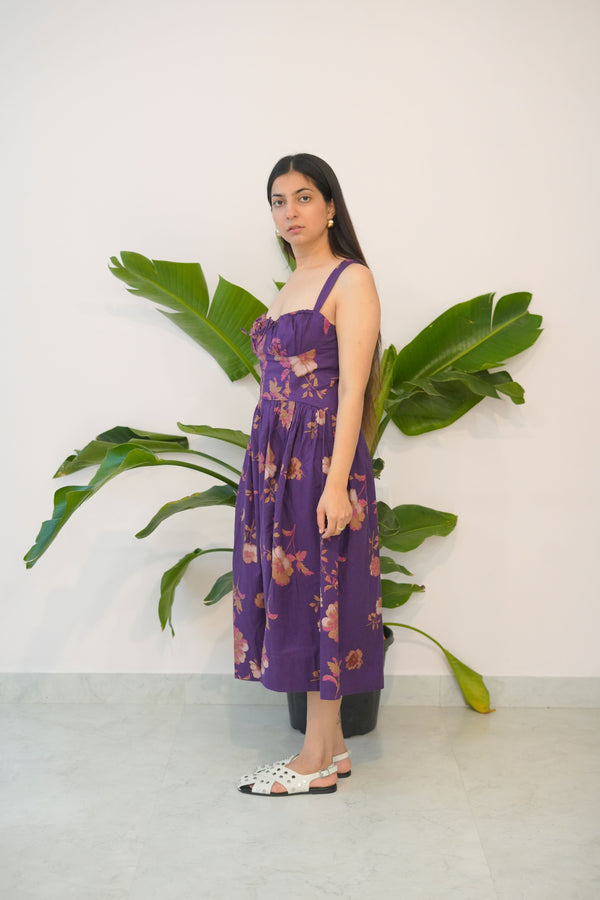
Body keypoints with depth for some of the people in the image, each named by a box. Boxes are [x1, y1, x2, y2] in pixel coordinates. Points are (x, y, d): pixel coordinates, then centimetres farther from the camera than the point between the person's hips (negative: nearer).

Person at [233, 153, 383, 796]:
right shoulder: (291, 286, 18)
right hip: (273, 455, 8)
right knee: (290, 589, 9)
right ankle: (330, 744, 21)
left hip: (322, 455, -8)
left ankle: (317, 762, 8)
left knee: (318, 590, -3)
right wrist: (268, 467, 13)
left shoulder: (351, 280, -6)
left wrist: (336, 483, -20)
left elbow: (352, 387, -14)